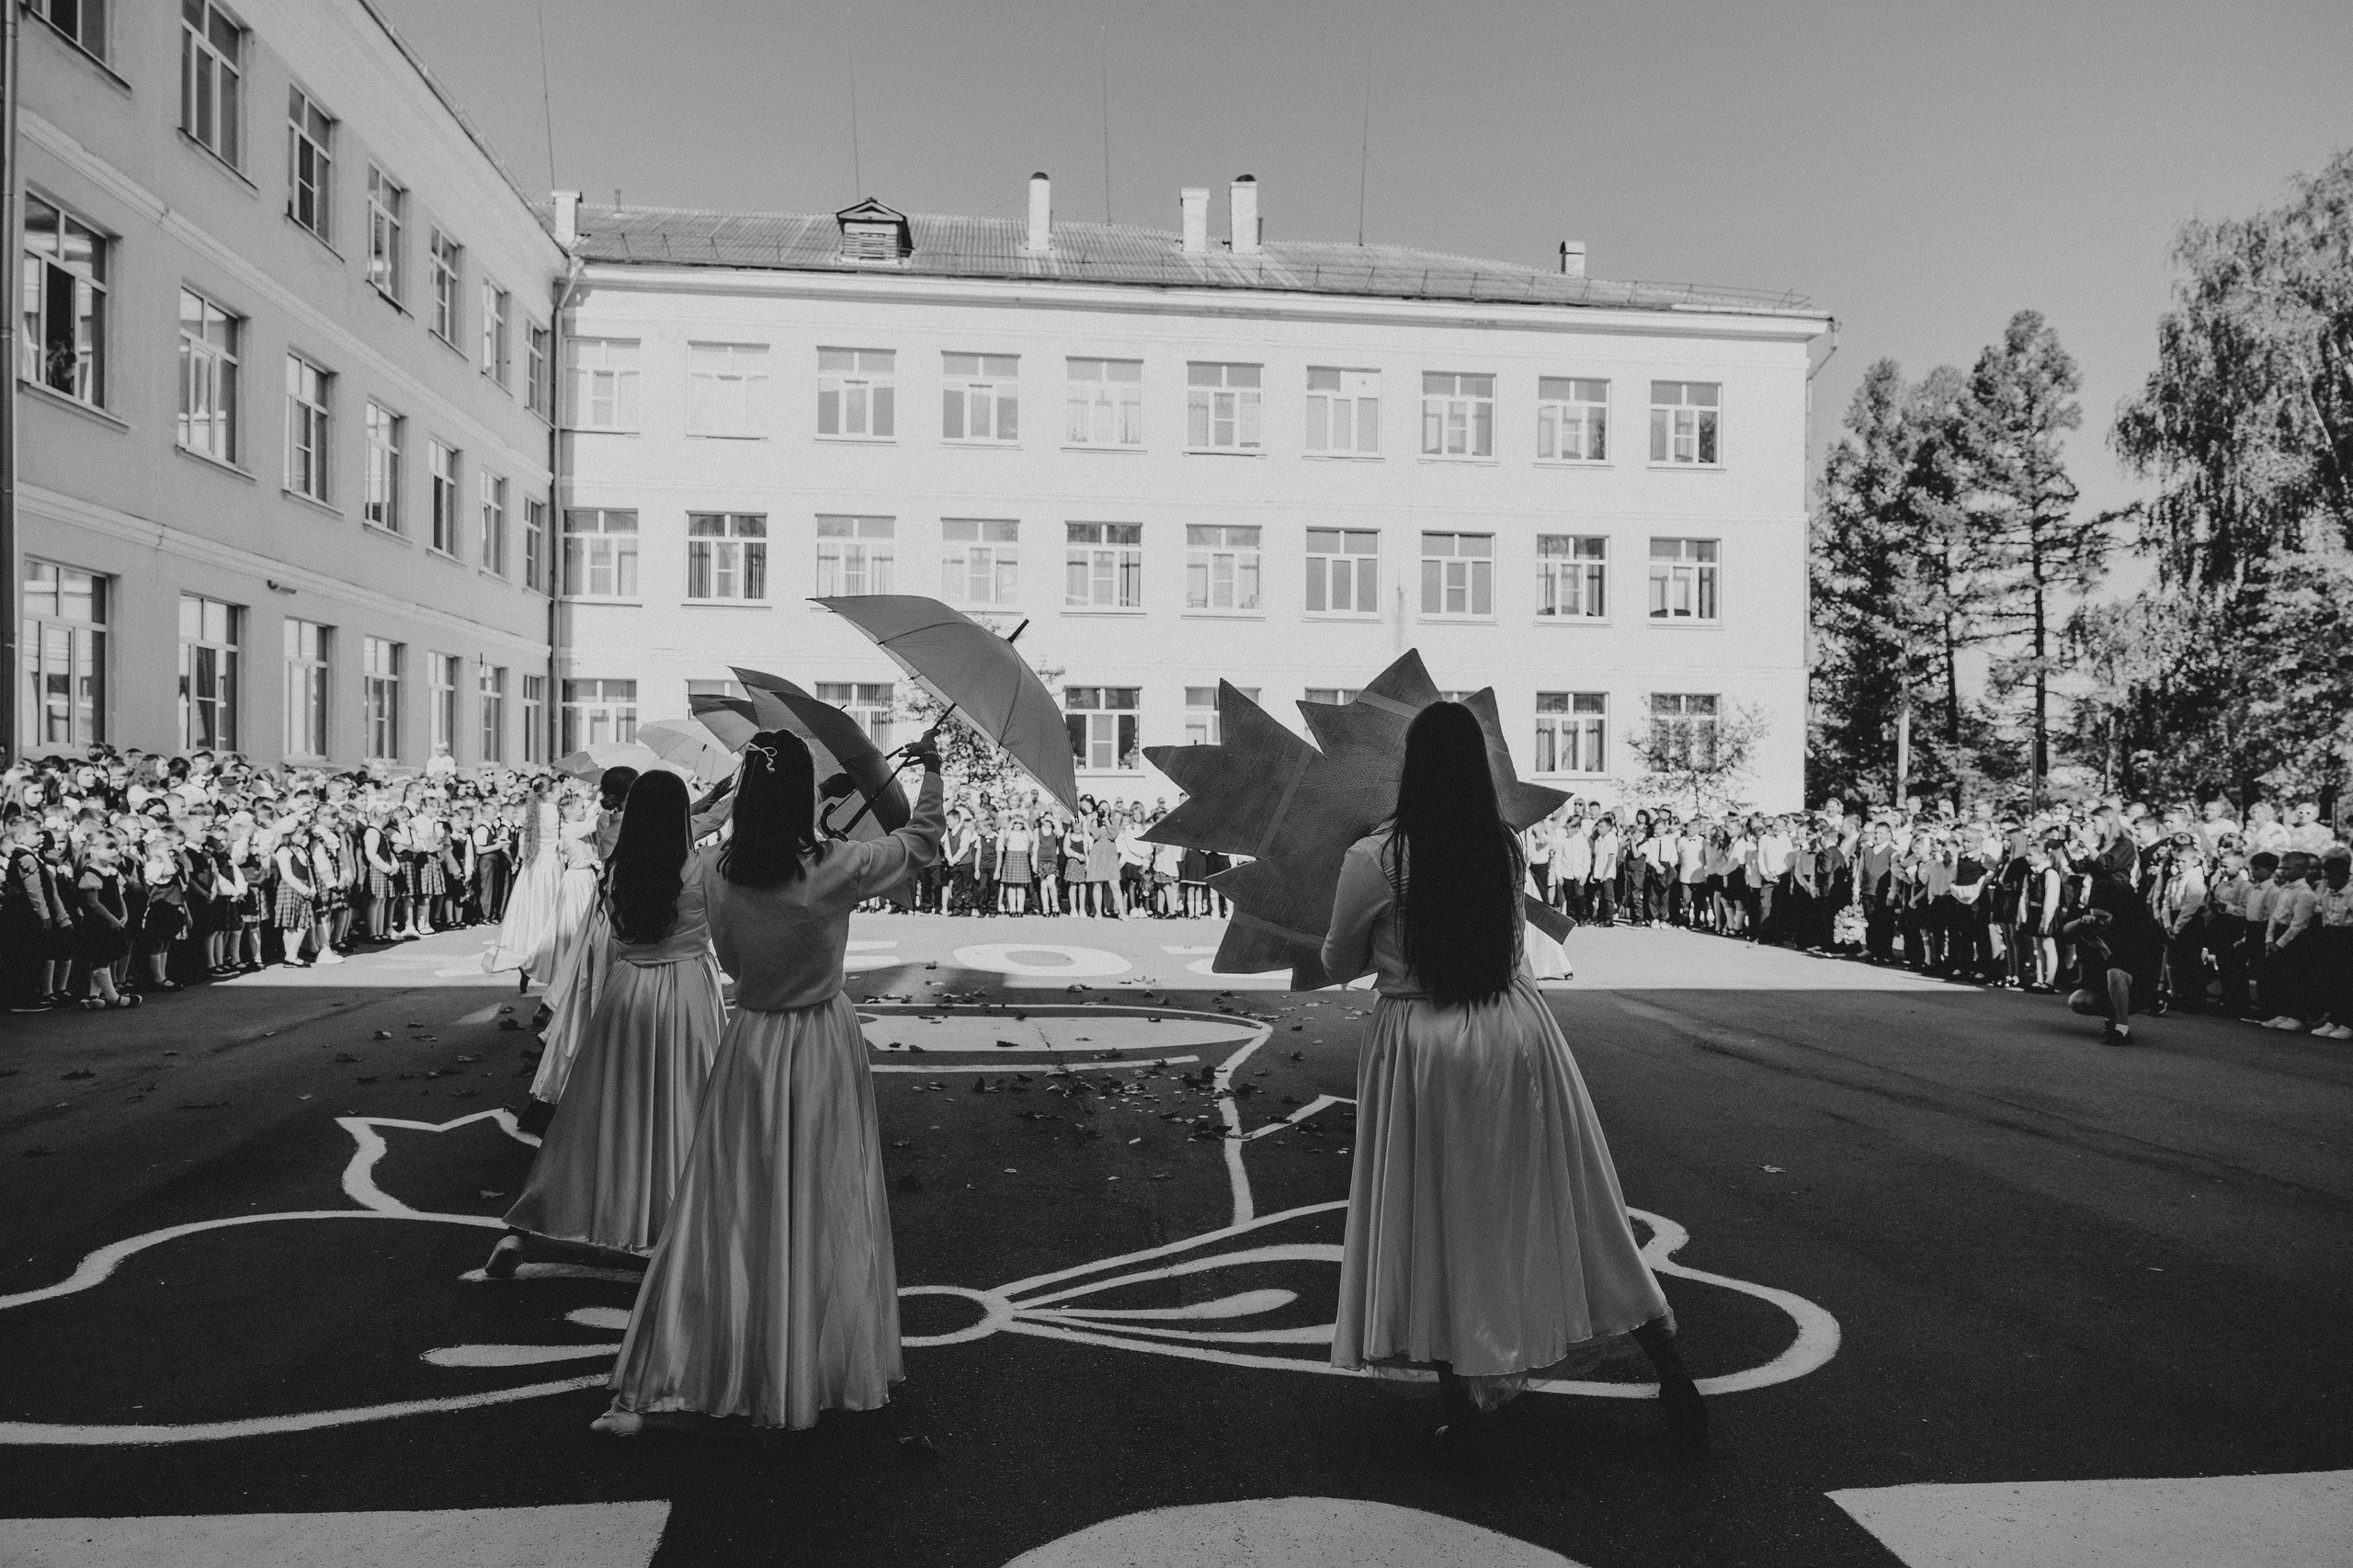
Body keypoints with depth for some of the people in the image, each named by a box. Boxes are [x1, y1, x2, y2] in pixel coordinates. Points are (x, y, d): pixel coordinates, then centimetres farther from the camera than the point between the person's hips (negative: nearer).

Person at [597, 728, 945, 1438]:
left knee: (732, 1212, 11)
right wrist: (932, 770, 10)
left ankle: (658, 1382, 14)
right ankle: (819, 1372, 24)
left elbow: (729, 959, 5)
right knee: (823, 1211, 11)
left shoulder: (715, 875, -10)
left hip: (752, 1045, 2)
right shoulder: (834, 871, -18)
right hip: (823, 1045, -2)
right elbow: (921, 843, -2)